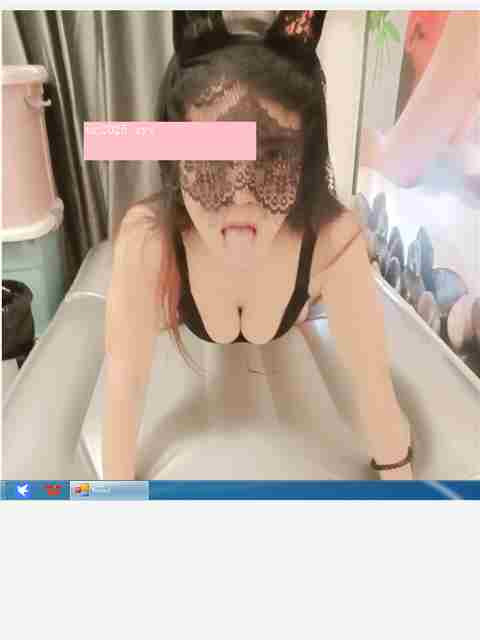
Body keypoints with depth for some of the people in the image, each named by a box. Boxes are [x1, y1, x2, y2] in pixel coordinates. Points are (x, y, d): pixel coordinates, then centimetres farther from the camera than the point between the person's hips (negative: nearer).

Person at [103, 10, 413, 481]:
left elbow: (371, 377, -33)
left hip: (287, 340, 1)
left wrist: (397, 475, -22)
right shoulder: (147, 237, -43)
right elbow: (126, 377, -36)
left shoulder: (334, 239, -42)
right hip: (194, 348, 0)